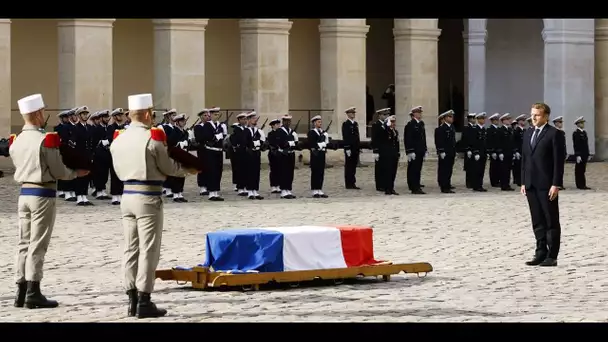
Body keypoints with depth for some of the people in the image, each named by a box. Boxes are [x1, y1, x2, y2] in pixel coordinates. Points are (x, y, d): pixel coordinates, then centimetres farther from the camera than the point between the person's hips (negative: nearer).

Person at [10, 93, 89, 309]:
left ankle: (21, 292, 12)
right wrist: (76, 173, 6)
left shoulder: (16, 141, 6)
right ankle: (33, 293, -3)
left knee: (24, 243, 10)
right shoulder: (46, 139, -15)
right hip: (43, 195, -7)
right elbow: (58, 172, -11)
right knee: (38, 244, -4)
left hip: (24, 193, 7)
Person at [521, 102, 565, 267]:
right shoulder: (528, 134, 15)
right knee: (537, 222, 8)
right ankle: (541, 253, 12)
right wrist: (523, 182, 11)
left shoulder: (554, 134, -6)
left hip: (547, 185, -6)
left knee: (551, 221, -1)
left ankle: (552, 256, 1)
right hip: (531, 185, 7)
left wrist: (556, 185, -15)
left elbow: (558, 161, -10)